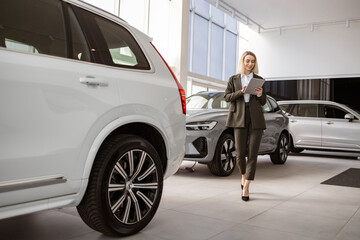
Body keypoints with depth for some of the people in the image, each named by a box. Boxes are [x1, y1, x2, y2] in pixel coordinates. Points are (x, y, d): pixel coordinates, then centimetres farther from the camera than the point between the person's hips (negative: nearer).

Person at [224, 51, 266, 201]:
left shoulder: (259, 79, 15)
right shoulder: (233, 79, 14)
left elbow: (263, 102, 16)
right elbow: (227, 97, 4)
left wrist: (260, 94, -5)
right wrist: (241, 92, -11)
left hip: (256, 119, 1)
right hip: (239, 118, 0)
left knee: (253, 154, -5)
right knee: (240, 153, -2)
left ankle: (246, 188, 0)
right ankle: (243, 176, 29)